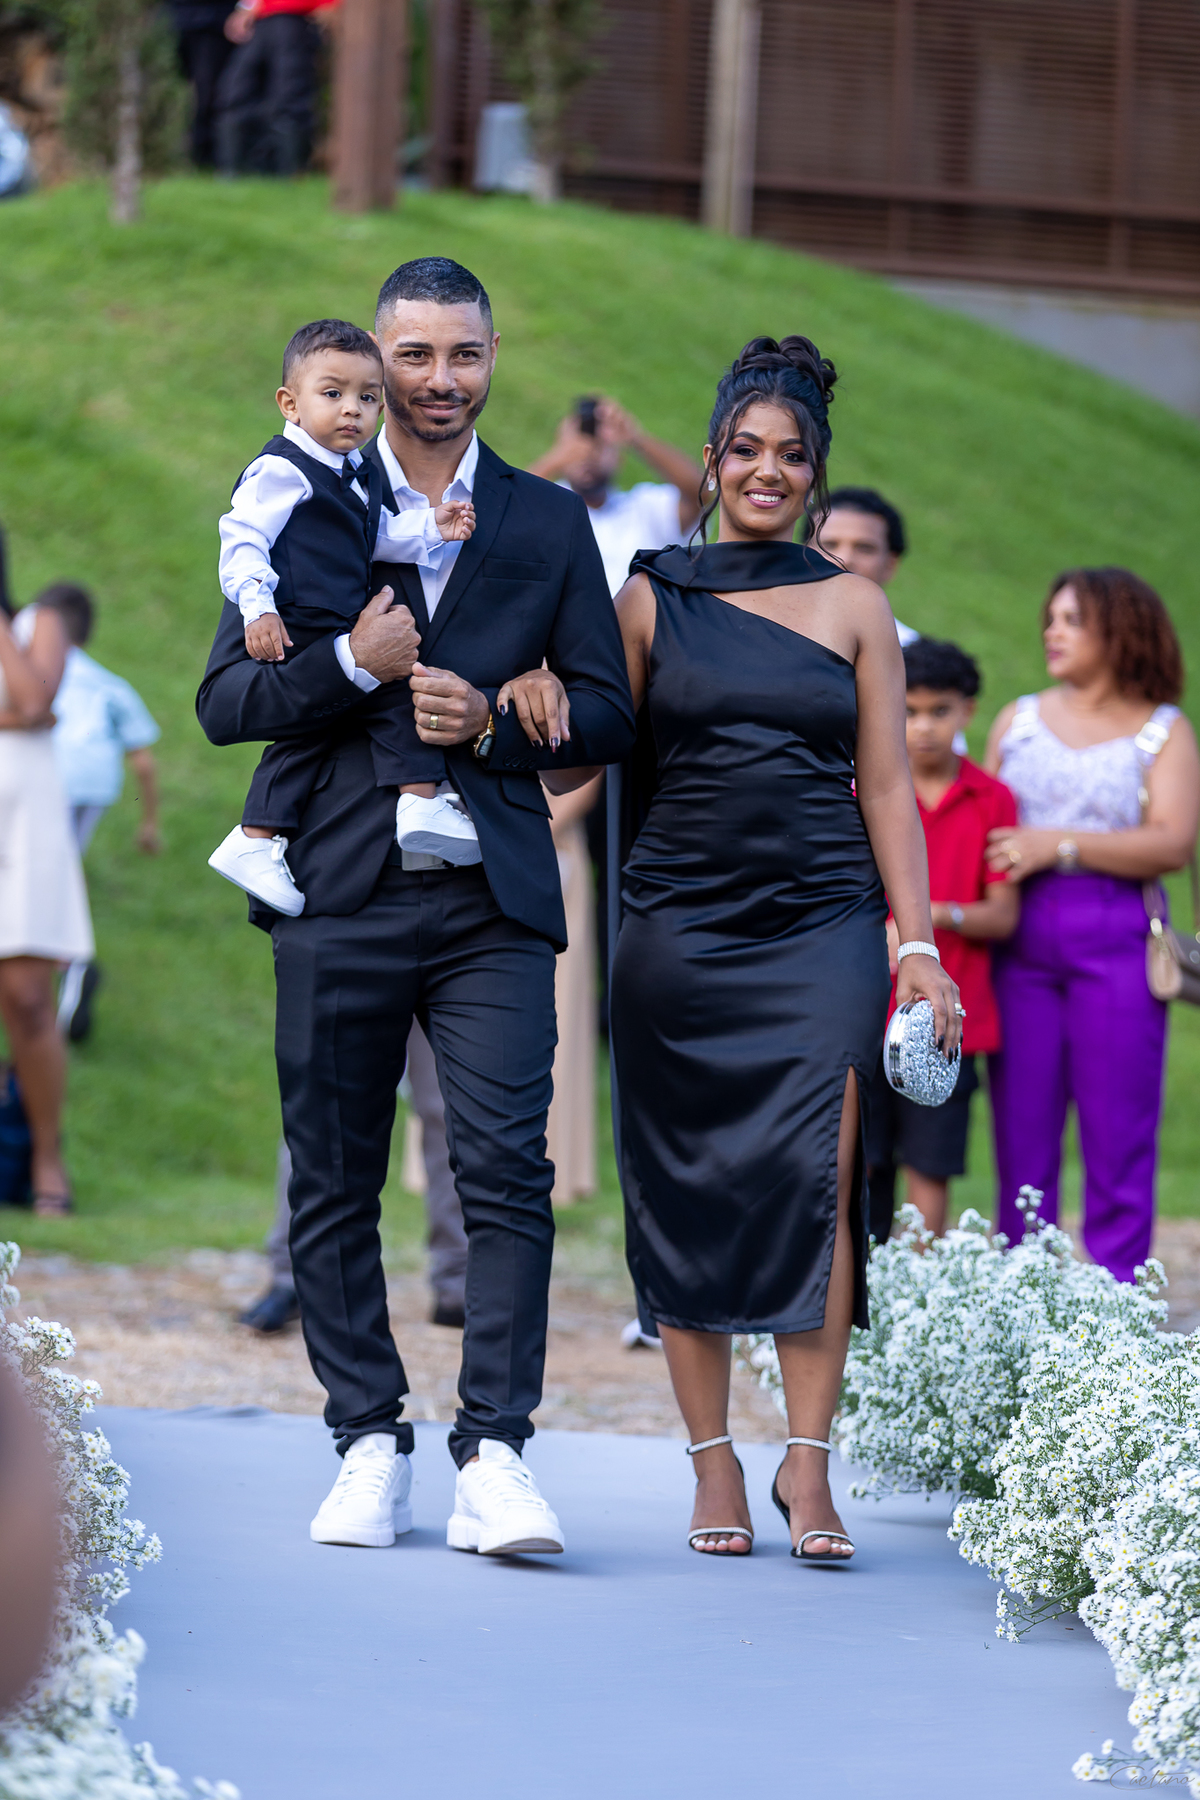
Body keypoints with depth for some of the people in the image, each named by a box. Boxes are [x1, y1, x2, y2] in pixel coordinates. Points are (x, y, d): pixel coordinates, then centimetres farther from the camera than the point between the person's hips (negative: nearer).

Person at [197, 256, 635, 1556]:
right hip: (339, 896, 0)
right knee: (333, 1186, 4)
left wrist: (495, 721, -8)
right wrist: (351, 664, -13)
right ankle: (370, 1447, 14)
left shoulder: (550, 524, 12)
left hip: (493, 902, 0)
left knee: (506, 1168, -12)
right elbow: (224, 701, 3)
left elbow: (608, 714, 11)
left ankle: (492, 1455, -12)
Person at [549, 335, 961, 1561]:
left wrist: (920, 943, 2)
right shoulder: (651, 598, 8)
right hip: (680, 926, 1)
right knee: (690, 1190, 0)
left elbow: (887, 788, 8)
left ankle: (807, 1465, -9)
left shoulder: (852, 608, 9)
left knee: (816, 1180, -12)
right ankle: (713, 1468, 8)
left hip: (820, 924, 0)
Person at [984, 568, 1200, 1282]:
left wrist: (1059, 845, -10)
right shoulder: (1020, 720, 17)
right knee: (1022, 1130, 1)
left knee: (1117, 1136, -4)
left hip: (1115, 938, -3)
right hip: (1020, 941, 3)